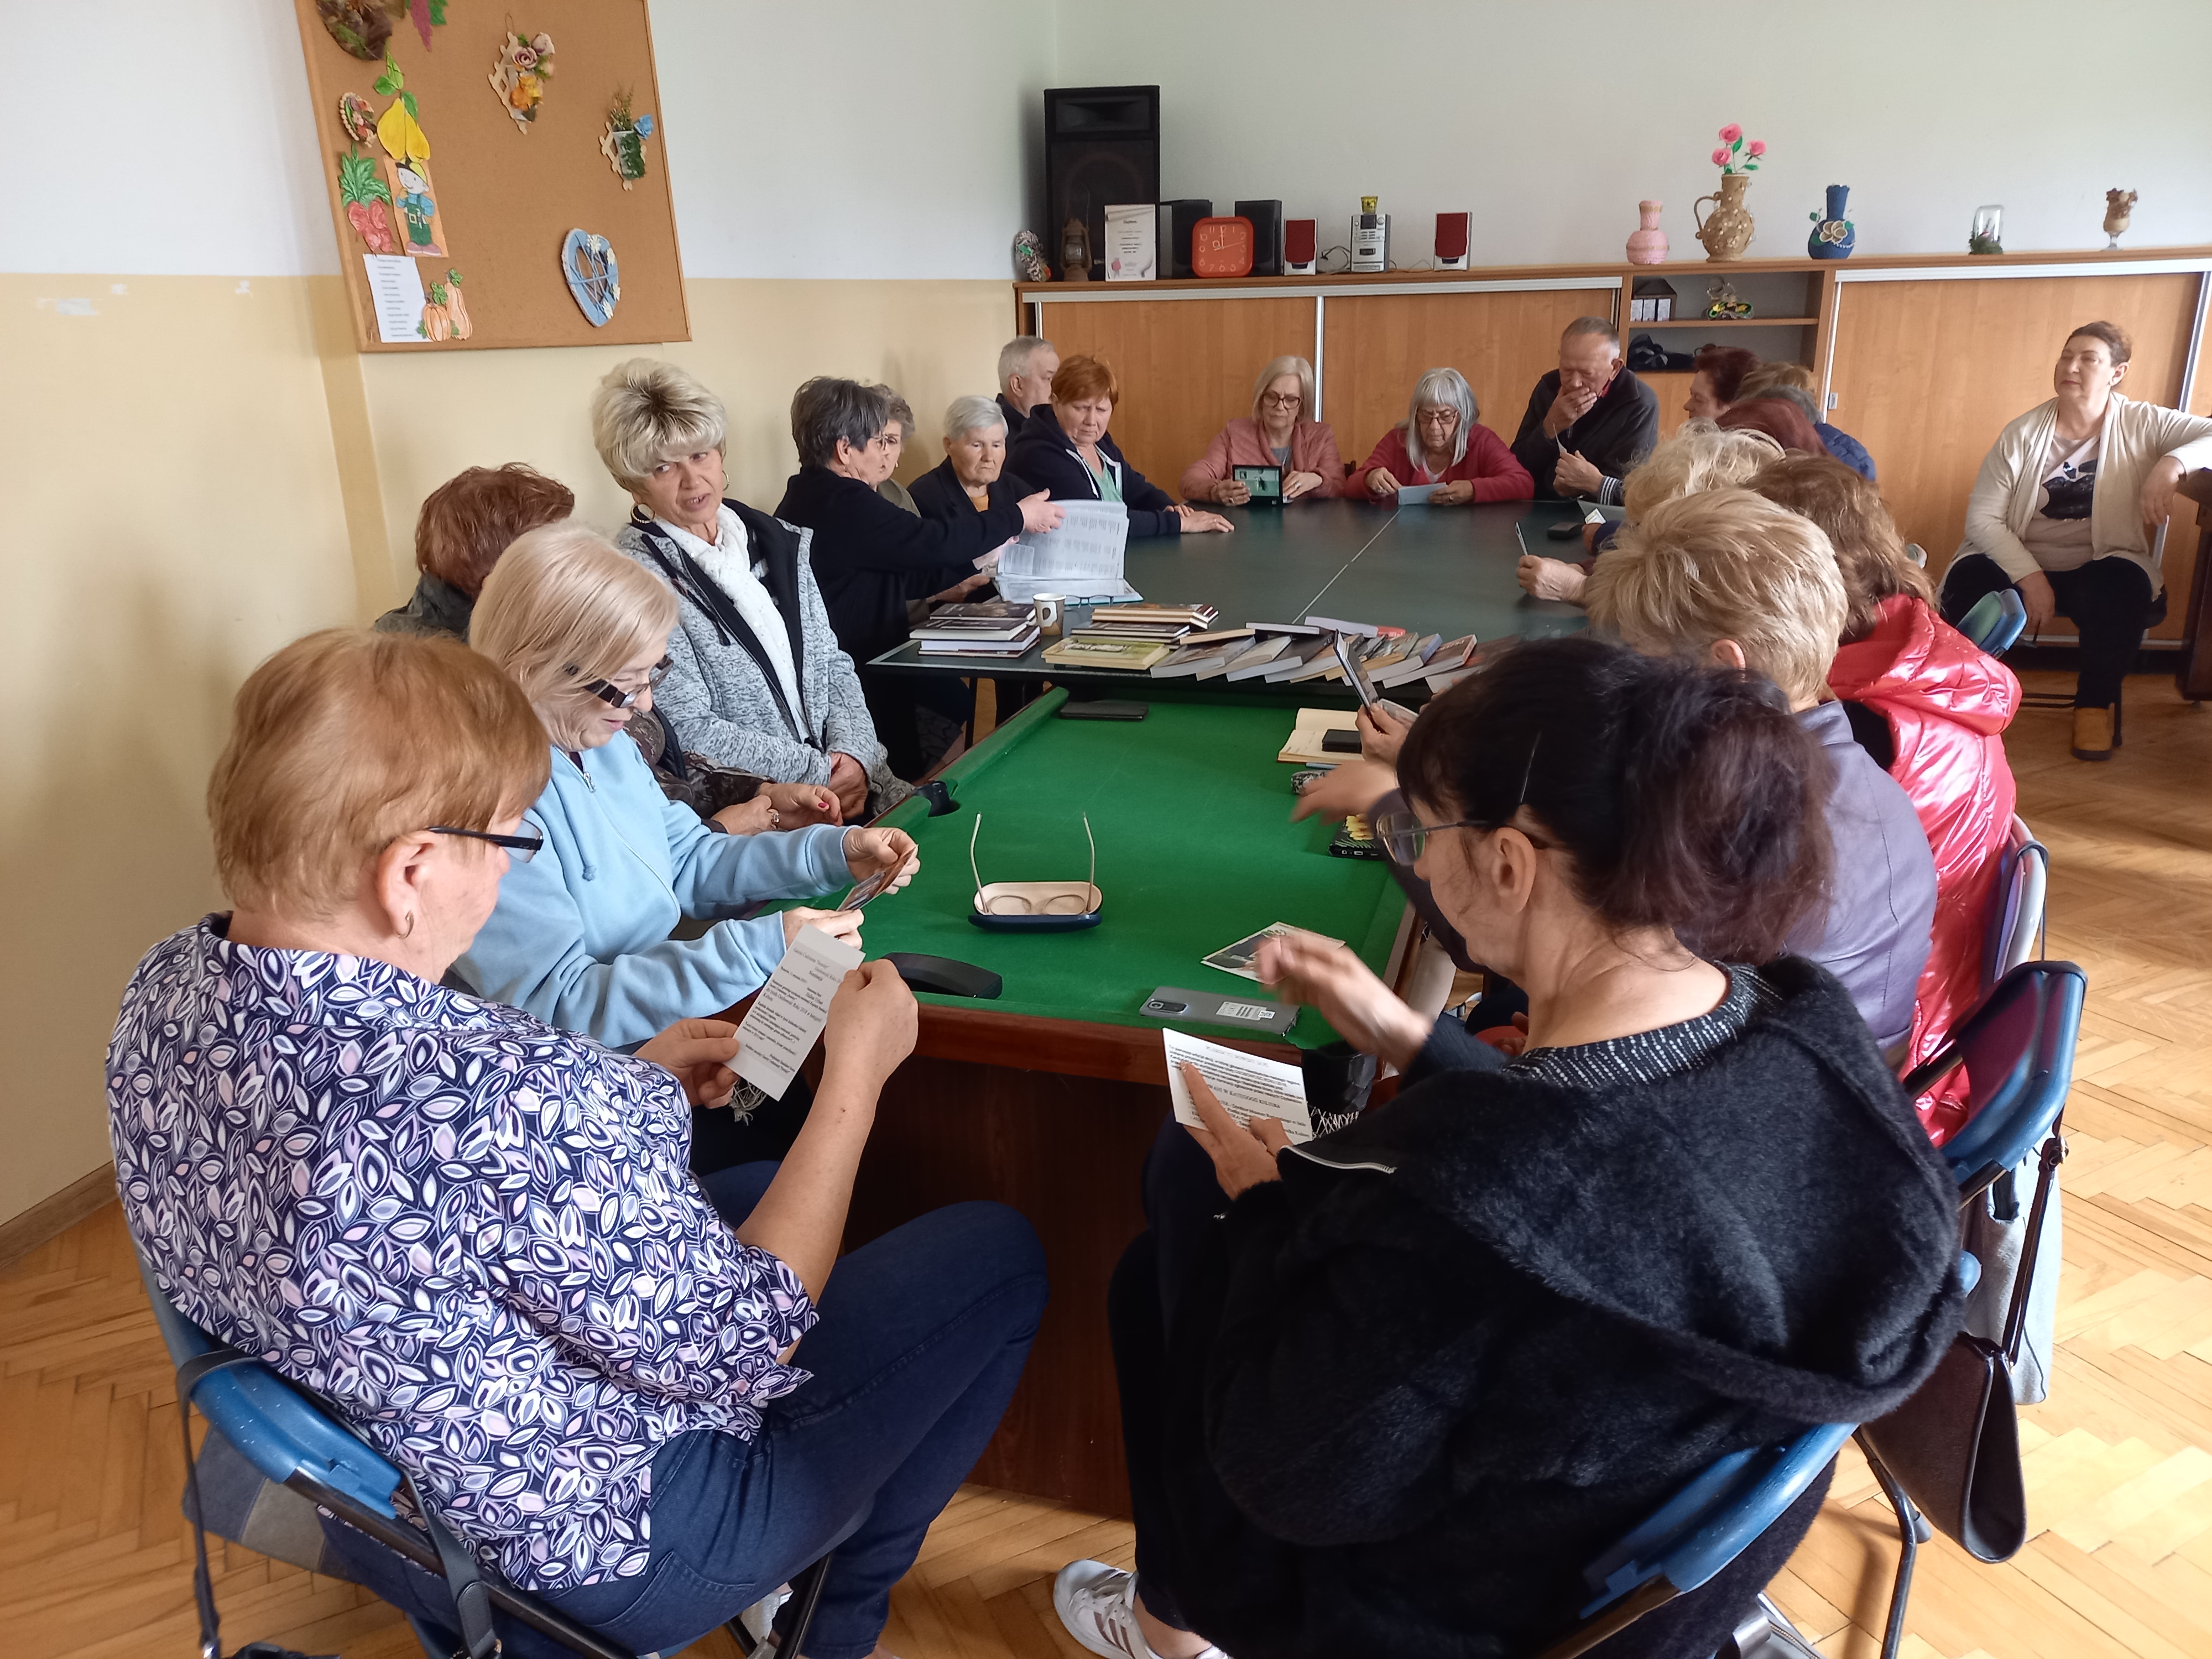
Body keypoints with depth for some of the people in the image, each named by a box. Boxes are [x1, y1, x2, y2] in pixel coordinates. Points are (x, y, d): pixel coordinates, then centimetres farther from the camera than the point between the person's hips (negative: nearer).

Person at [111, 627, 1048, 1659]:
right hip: (594, 1553, -7)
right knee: (999, 1253, 6)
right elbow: (742, 1349, -25)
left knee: (760, 1187, 27)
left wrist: (629, 1084, 0)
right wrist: (855, 1079, -16)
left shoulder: (166, 991, -13)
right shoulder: (507, 1099, -40)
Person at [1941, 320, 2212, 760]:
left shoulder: (2142, 425, -3)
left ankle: (2096, 702, -8)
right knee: (1968, 581, -31)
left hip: (2099, 570, 0)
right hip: (2018, 561, 0)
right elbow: (1982, 517, -10)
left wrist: (2172, 464, -31)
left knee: (2124, 587, -34)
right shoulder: (2022, 435, -4)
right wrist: (2029, 577, -22)